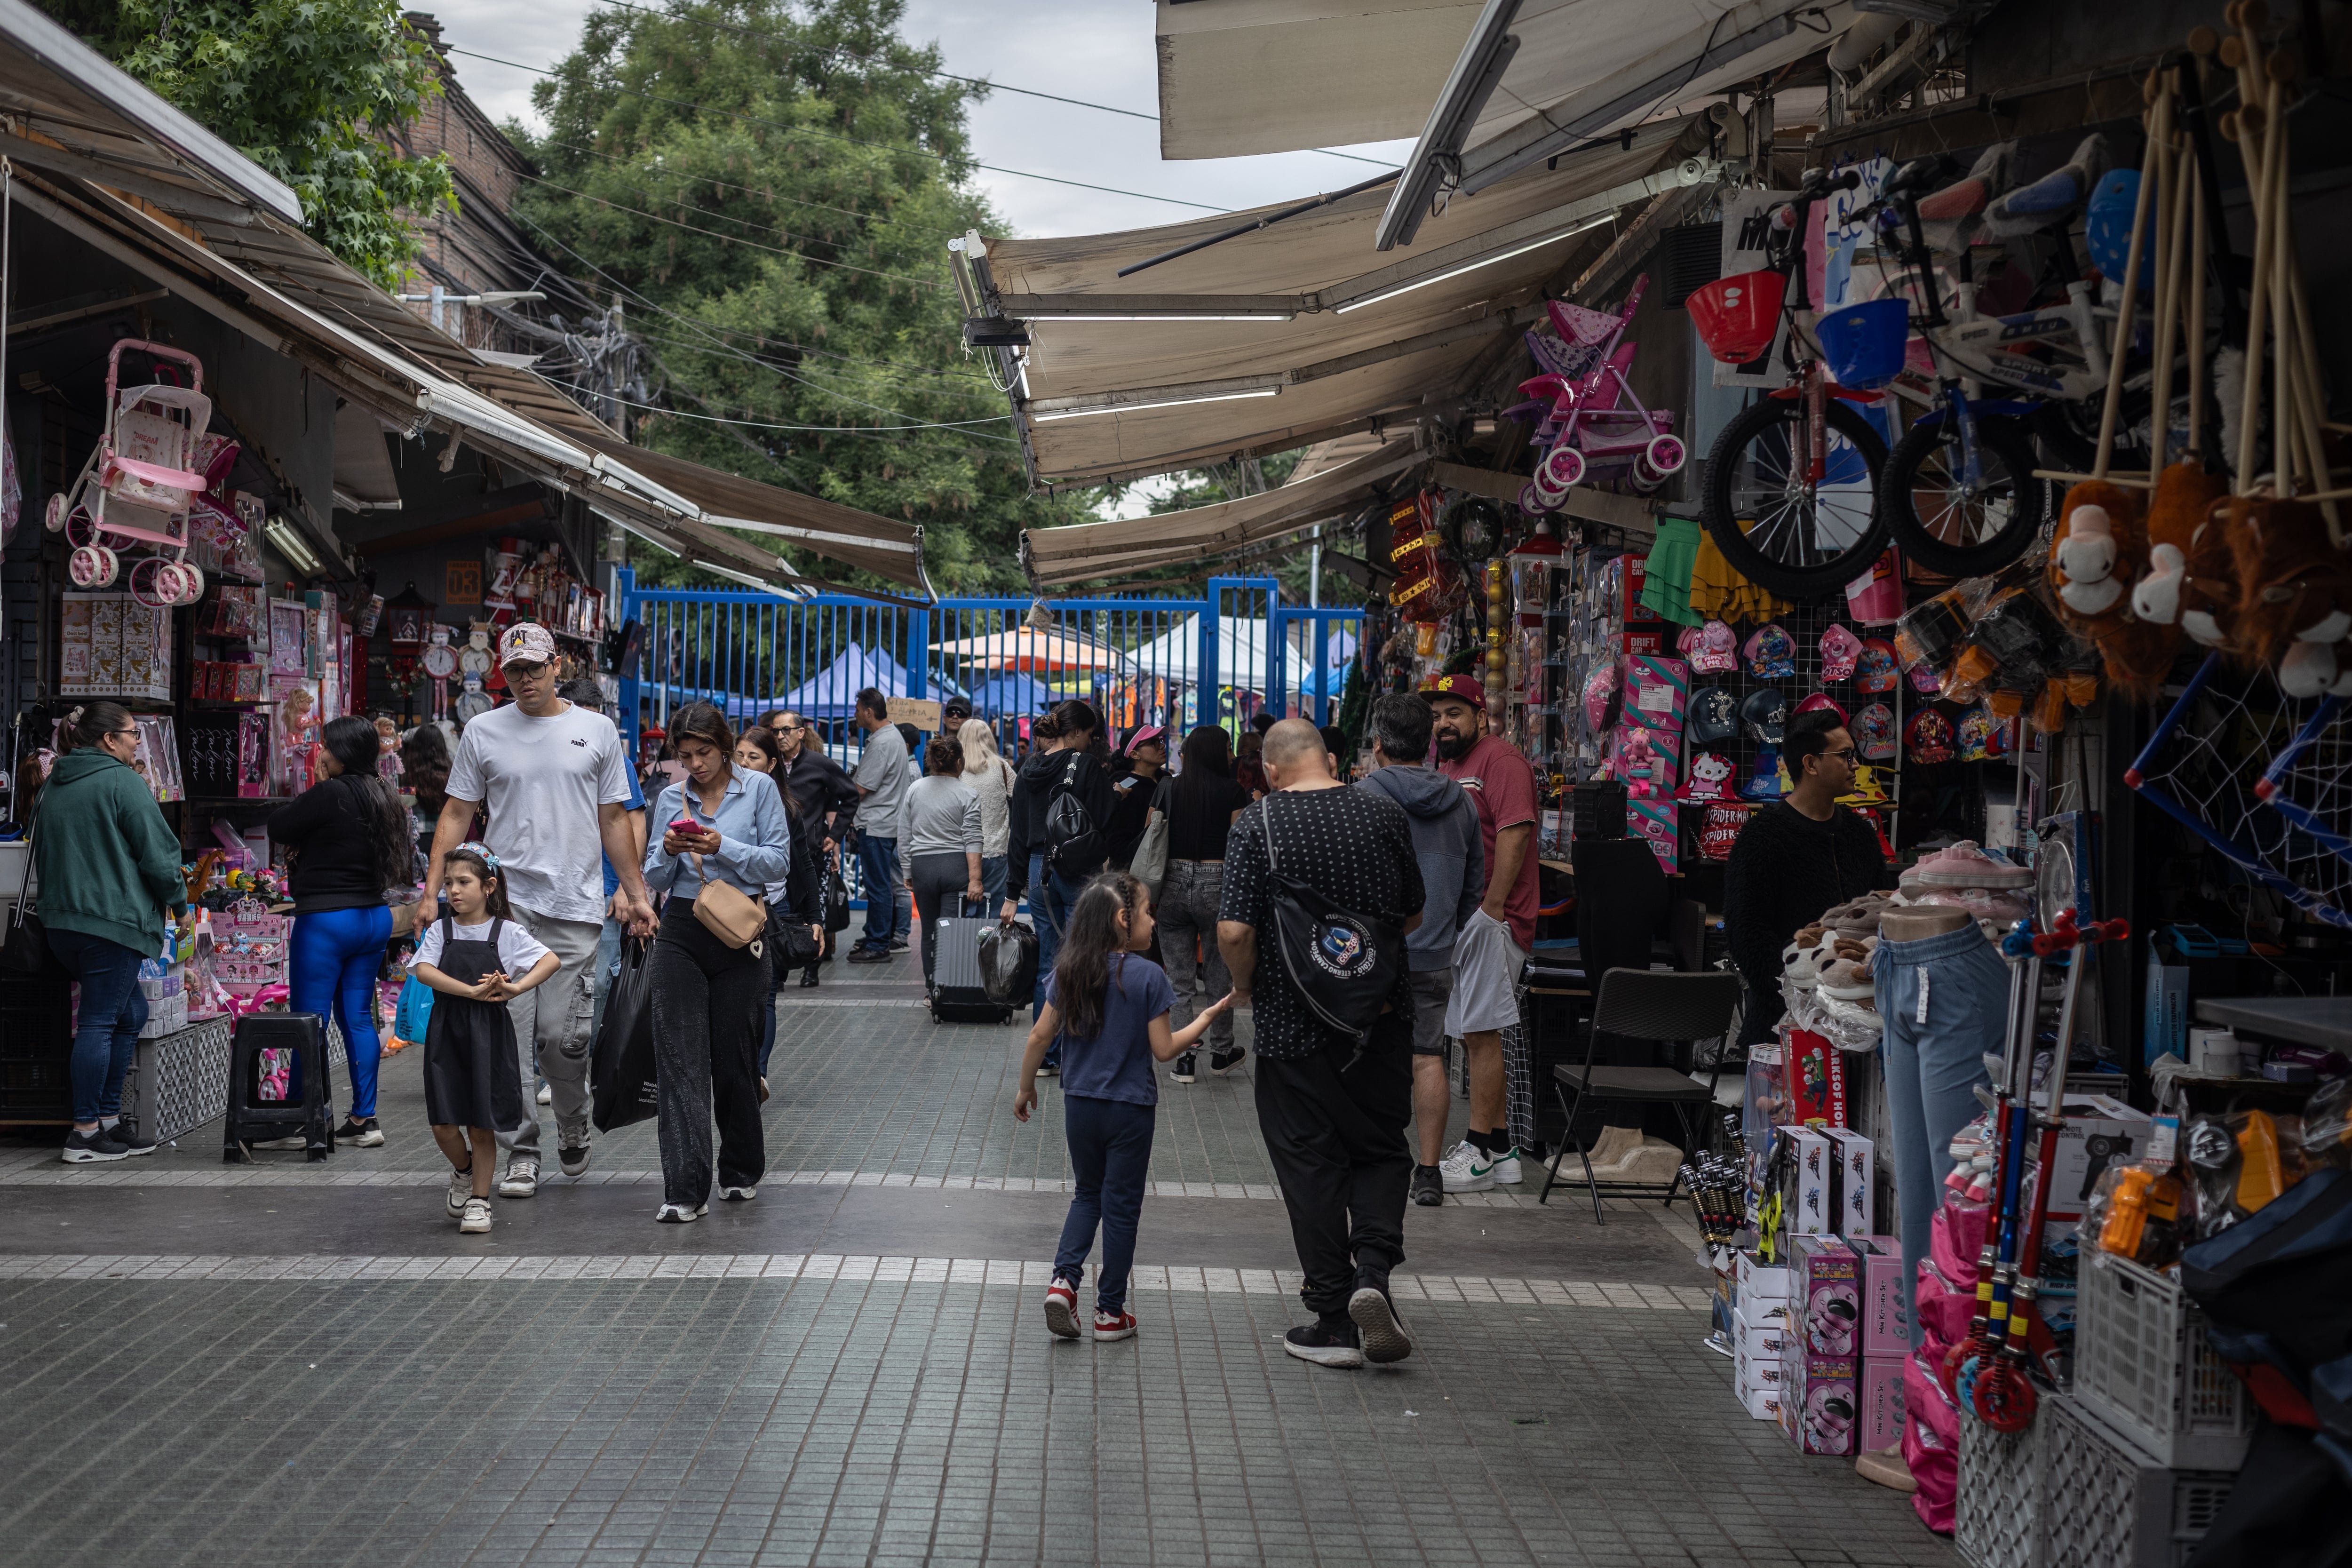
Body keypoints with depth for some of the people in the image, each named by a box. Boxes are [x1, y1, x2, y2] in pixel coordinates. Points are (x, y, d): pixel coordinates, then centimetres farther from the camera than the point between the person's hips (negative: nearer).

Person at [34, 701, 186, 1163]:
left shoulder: (52, 787, 15)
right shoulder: (122, 783, -10)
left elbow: (44, 854, 24)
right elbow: (156, 852, -11)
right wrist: (178, 896, 4)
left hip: (62, 920, 8)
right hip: (113, 918, -8)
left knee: (129, 1012, 16)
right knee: (100, 1020, -5)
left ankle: (109, 1119, 15)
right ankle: (85, 1133, -4)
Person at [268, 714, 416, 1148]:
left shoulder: (329, 795, -17)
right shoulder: (384, 796, 7)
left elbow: (278, 828, -9)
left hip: (326, 920, -8)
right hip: (374, 916, 8)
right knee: (358, 1017, 11)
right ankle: (364, 1120, 12)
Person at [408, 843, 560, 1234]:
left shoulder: (507, 932, -1)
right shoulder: (440, 931, 5)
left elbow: (552, 961, -12)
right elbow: (423, 971, -12)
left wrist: (517, 988, -25)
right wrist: (473, 992, -22)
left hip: (489, 1032, -2)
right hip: (446, 1031, 2)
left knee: (481, 1124, 2)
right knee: (443, 1123, -1)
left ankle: (479, 1200, 17)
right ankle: (463, 1170, 30)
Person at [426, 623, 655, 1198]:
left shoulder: (597, 730, 8)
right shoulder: (483, 732, 7)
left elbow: (613, 819, 12)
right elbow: (457, 815, 8)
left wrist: (637, 892, 8)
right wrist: (431, 891, 0)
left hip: (574, 907, 0)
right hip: (504, 900, 0)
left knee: (562, 1035, -3)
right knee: (509, 1031, -4)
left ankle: (573, 1127, 24)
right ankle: (521, 1152, 5)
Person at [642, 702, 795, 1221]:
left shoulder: (759, 790, 2)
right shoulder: (670, 799, 10)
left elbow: (779, 862, -4)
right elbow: (655, 879, 11)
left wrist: (723, 848, -16)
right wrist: (668, 851, -10)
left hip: (740, 935, -2)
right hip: (681, 932, 2)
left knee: (733, 1056, 6)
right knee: (680, 1059, -8)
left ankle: (741, 1170, 28)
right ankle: (684, 1191, -11)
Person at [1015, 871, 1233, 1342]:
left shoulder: (1069, 971, -3)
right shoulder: (1147, 976, -15)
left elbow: (1041, 1036, 0)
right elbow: (1163, 1049, -12)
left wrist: (1025, 1089, 13)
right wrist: (1206, 1018, 1)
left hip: (1080, 1105, 4)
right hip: (1130, 1109, -4)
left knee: (1087, 1195, 21)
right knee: (1121, 1206, 8)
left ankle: (1065, 1278, 1)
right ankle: (1111, 1312, 15)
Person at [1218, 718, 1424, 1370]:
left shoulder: (1257, 825, -10)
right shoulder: (1385, 814, 0)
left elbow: (1235, 931, -17)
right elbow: (1414, 916, 10)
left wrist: (1245, 986, 2)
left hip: (1294, 1023, -2)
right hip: (1382, 1017, 2)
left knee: (1311, 1165, 7)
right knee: (1381, 1149, 17)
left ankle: (1334, 1322, 10)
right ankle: (1374, 1270, -5)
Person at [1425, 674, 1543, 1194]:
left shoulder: (1500, 760, -9)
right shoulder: (1445, 766, 20)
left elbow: (1514, 834, -18)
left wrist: (1491, 908, -20)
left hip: (1490, 920, -10)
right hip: (1453, 920, 10)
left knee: (1483, 1032, -8)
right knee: (1474, 1034, 10)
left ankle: (1481, 1151, -4)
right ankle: (1500, 1150, 16)